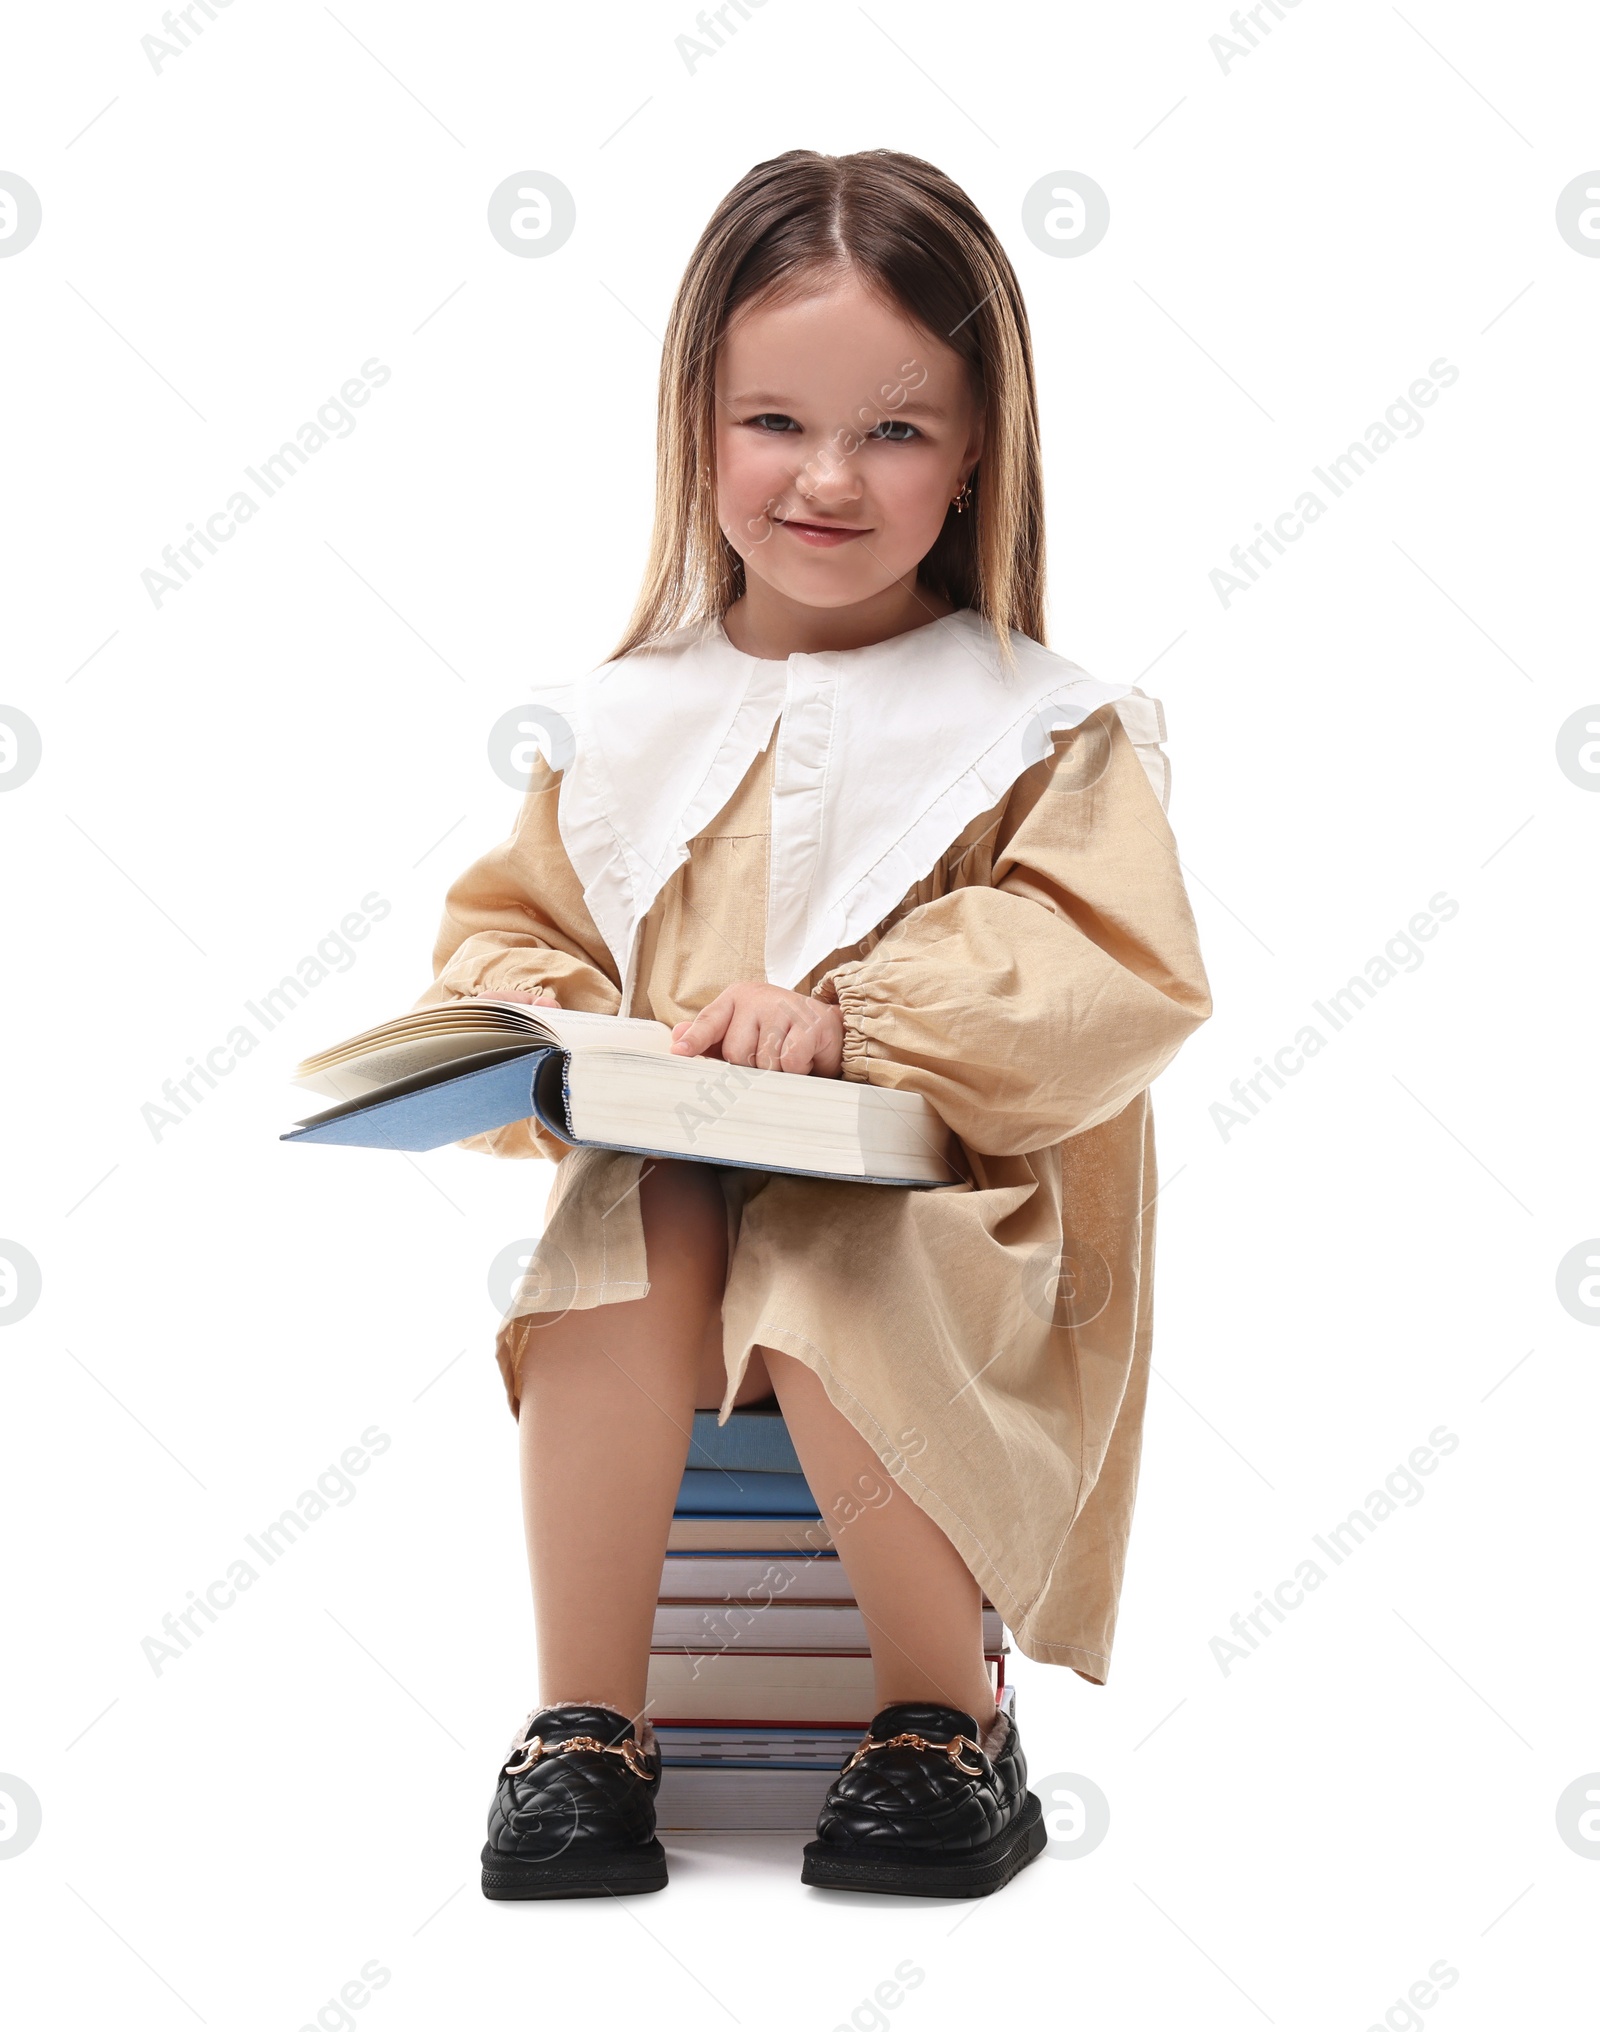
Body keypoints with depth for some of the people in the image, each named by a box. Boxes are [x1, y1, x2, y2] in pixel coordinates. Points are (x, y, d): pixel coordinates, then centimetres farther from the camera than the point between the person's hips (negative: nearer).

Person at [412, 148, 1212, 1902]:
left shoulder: (1041, 730, 2)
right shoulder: (627, 722, 12)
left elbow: (1117, 985, -10)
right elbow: (510, 928, 18)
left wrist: (849, 1019, -21)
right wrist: (539, 1035, -6)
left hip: (944, 1203, -2)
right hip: (668, 1179, 3)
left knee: (828, 1296, -33)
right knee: (624, 1257, -30)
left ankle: (946, 1713, -8)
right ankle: (584, 1721, -15)